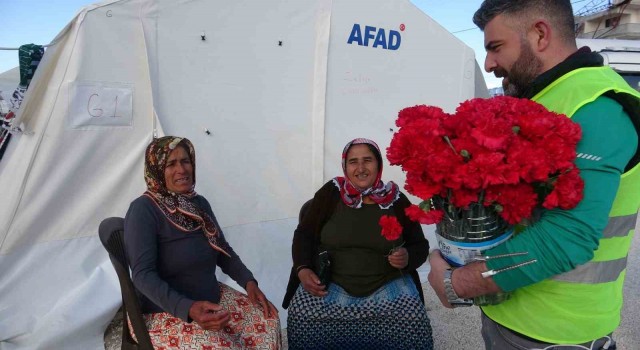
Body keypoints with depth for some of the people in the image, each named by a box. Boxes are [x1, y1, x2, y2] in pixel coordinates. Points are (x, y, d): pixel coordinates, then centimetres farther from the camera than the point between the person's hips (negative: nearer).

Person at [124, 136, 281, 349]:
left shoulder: (199, 203, 5)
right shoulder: (144, 209, -17)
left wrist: (248, 281, -5)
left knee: (268, 321, -5)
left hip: (213, 298, 7)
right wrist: (188, 309, -35)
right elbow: (143, 274, -23)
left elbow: (223, 251, 11)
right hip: (164, 313, -7)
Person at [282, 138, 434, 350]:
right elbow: (304, 234, 3)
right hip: (330, 281, 0)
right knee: (301, 316, -23)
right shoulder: (330, 193, -2)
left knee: (413, 322, -23)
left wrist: (407, 258, -16)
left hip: (389, 284, 1)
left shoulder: (397, 201, -1)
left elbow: (420, 245, 7)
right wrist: (303, 269, -13)